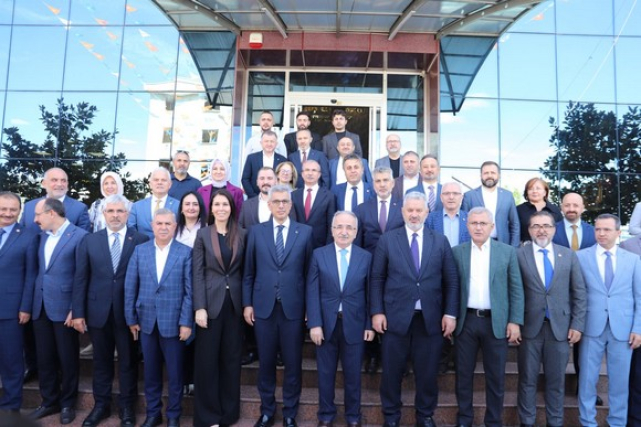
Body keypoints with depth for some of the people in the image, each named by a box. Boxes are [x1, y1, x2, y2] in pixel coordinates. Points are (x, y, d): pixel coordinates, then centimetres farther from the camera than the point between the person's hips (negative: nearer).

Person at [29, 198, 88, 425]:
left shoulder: (79, 236, -12)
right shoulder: (43, 235, 12)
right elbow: (40, 270, 17)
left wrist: (76, 309, -14)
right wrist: (32, 301, 12)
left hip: (63, 308, -6)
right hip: (40, 307, 7)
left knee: (67, 359, 7)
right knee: (44, 358, 15)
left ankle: (67, 404, 24)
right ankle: (49, 401, 31)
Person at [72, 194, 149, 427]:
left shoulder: (141, 240, -5)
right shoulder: (89, 241, 5)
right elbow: (80, 278, 3)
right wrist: (78, 312, -1)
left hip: (128, 312, -2)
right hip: (98, 311, 3)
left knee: (128, 361, 10)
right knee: (101, 360, 15)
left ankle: (127, 407, 26)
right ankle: (101, 405, 32)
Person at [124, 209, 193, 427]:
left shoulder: (185, 252, -5)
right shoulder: (140, 250, 4)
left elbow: (190, 291, -7)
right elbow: (130, 287, 5)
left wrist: (186, 322, -10)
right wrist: (131, 318, 3)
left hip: (173, 322, -2)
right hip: (147, 321, 3)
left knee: (175, 373, 9)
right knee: (151, 372, 15)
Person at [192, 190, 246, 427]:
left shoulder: (242, 234, 3)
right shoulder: (203, 234, 0)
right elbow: (197, 273, -4)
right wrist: (200, 307, -11)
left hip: (234, 302, 2)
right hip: (211, 301, -1)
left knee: (232, 358, 11)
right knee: (207, 358, 5)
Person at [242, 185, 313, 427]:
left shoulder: (305, 232, 1)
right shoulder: (256, 231, 4)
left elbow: (309, 272, 1)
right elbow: (249, 272, 6)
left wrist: (309, 306, 0)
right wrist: (247, 303, 2)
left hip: (293, 307, -1)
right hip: (263, 307, 1)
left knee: (293, 363, 9)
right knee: (266, 362, 12)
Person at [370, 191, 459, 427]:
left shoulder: (440, 242, 5)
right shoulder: (387, 240, 1)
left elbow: (451, 280, 4)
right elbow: (376, 279, 0)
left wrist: (450, 313, -3)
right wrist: (377, 312, -6)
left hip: (431, 318, 1)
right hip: (396, 316, -1)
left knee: (428, 372, 12)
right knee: (392, 371, 10)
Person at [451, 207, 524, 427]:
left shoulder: (508, 252, 2)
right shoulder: (457, 251, 3)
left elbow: (516, 289, 1)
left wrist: (515, 322, -5)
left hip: (496, 322, 0)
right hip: (466, 321, 1)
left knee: (496, 376, 9)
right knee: (463, 374, 10)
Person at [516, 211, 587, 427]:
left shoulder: (569, 255, 5)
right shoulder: (518, 255, -3)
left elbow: (579, 293, 6)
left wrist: (577, 324, 1)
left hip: (560, 326, 2)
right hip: (530, 326, -2)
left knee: (556, 380, 13)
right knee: (527, 379, 9)